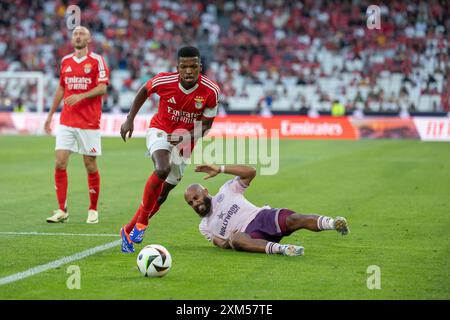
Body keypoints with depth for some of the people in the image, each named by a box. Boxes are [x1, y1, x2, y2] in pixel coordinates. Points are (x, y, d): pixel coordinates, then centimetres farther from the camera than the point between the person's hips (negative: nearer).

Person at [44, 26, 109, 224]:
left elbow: (102, 88, -11)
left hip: (89, 123, -4)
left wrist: (81, 96, -25)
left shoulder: (96, 61, -3)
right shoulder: (65, 61, 12)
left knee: (90, 166, 1)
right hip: (66, 122, 4)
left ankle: (93, 210, 15)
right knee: (60, 163, -5)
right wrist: (50, 114, 20)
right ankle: (62, 211, 0)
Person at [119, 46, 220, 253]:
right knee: (162, 169, -33)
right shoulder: (164, 81, -21)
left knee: (163, 191, 5)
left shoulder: (211, 91, -20)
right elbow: (144, 91, 2)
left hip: (184, 141, 3)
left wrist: (185, 137, -26)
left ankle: (129, 230, 21)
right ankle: (141, 221, -18)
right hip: (160, 130, -2)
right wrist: (130, 119, -2)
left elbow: (205, 125, -9)